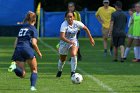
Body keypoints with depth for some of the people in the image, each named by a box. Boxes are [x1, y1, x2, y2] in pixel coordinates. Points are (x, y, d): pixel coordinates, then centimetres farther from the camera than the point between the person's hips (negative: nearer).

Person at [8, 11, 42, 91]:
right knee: (34, 70, 13)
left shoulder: (22, 28, 24)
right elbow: (34, 43, -6)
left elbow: (16, 43, 21)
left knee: (22, 74, 3)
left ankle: (15, 66, -26)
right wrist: (39, 53, 6)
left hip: (18, 49, 5)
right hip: (27, 48, -5)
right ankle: (33, 86, -5)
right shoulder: (33, 29, 5)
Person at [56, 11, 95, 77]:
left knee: (73, 55, -26)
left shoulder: (77, 23, -17)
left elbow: (86, 29, 2)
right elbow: (62, 37, -37)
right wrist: (70, 42, -51)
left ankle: (73, 72, -19)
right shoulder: (64, 25, -27)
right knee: (62, 59, 14)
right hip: (64, 42, -1)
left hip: (74, 41, 1)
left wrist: (90, 38, 4)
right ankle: (59, 71, 45)